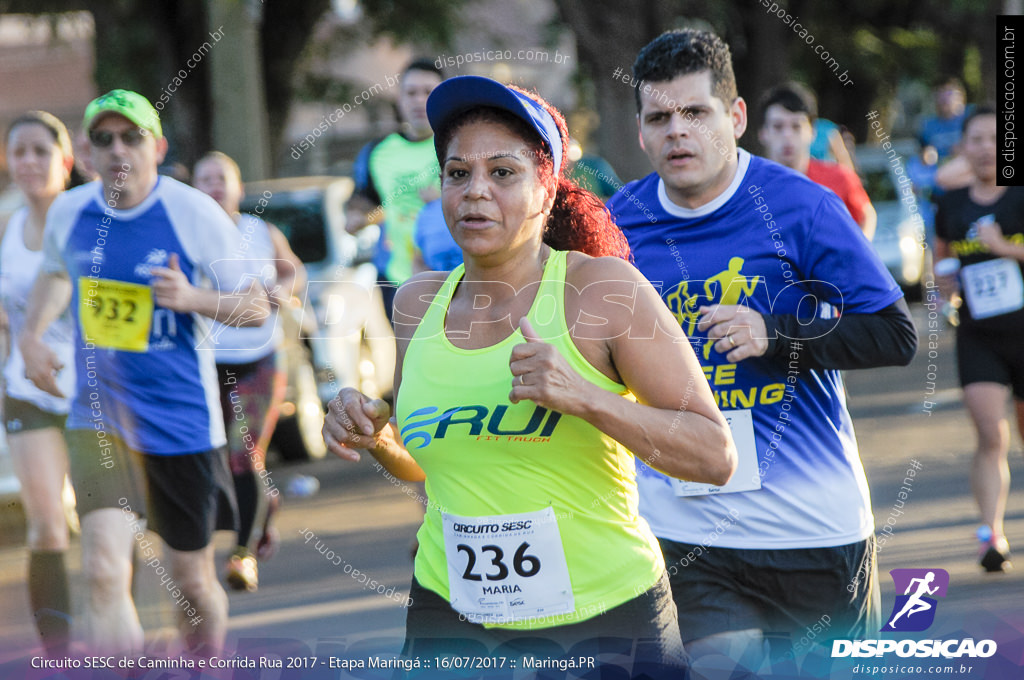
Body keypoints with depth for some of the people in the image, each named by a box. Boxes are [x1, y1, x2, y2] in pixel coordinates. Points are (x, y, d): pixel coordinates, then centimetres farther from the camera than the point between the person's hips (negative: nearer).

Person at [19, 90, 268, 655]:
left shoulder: (196, 214, -9)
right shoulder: (67, 213, 1)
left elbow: (256, 307, -4)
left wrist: (195, 299, -21)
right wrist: (31, 334, 8)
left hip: (182, 420, -1)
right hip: (99, 417, 1)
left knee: (192, 582, 12)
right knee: (104, 571, -19)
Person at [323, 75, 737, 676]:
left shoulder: (599, 286, -11)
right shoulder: (419, 301, 3)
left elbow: (716, 457, -14)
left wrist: (583, 396, -26)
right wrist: (376, 439, -3)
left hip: (601, 623, -4)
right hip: (448, 622, 4)